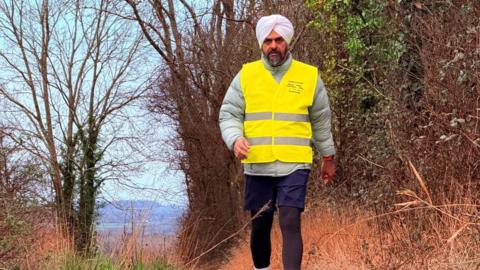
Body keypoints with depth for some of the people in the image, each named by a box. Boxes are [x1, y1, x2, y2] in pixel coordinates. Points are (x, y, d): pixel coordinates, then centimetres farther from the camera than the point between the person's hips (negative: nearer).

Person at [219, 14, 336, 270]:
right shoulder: (245, 75, 3)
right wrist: (235, 139, -17)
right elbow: (228, 115, 4)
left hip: (294, 165, -1)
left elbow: (321, 122, 12)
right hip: (257, 166, 2)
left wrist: (328, 158, 17)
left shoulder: (309, 76, 3)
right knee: (260, 226, 11)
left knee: (290, 224, -13)